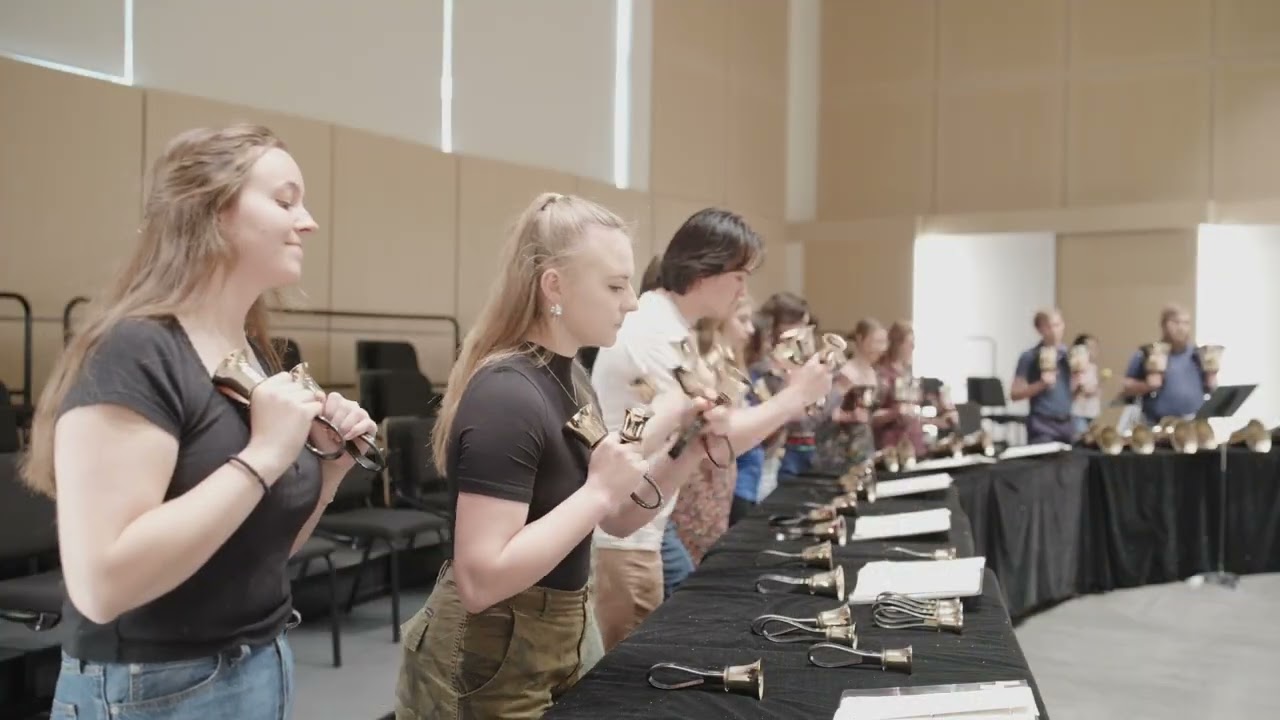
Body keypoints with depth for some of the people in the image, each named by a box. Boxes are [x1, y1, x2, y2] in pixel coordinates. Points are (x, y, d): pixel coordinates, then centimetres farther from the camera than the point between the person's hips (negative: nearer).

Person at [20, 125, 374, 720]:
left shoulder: (256, 354, 5)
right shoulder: (133, 352, -19)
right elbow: (101, 584, -28)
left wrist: (331, 462, -3)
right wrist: (262, 456, -25)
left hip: (266, 668, 8)